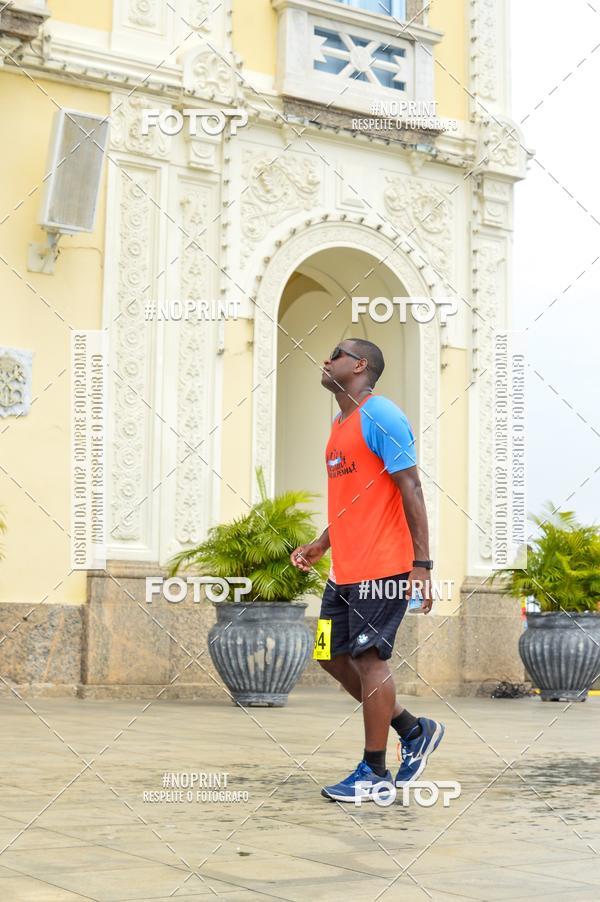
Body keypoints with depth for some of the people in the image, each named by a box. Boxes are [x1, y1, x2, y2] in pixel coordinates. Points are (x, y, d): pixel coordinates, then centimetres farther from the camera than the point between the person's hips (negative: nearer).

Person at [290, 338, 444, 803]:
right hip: (345, 569, 10)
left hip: (383, 568, -10)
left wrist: (421, 564, -20)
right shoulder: (341, 426, 17)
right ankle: (415, 730, 23)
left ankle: (374, 772, 8)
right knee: (335, 657, 11)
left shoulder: (380, 416, -12)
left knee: (369, 659, -4)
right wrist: (320, 546, 19)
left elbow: (411, 491, -16)